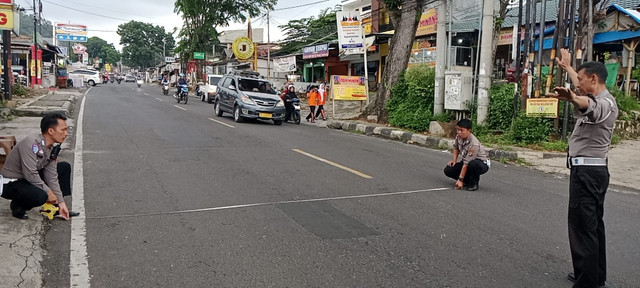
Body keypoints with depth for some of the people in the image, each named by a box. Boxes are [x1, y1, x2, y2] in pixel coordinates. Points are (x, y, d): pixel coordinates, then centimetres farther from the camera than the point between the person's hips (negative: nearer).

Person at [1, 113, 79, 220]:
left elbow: (51, 177, 1)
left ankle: (56, 208, 8)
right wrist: (48, 192, -21)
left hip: (31, 180, 9)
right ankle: (17, 206, -2)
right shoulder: (31, 143, -26)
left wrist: (61, 202, -3)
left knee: (65, 167, 5)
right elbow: (30, 174, -31)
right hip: (10, 184, -9)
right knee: (40, 196, -36)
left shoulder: (52, 148, 0)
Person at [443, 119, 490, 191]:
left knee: (473, 164, -44)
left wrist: (460, 179, -30)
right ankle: (468, 181, 8)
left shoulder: (474, 144, -34)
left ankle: (474, 183, -14)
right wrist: (454, 160, 0)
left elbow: (466, 164, -33)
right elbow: (456, 147, 13)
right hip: (466, 161, 8)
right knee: (448, 170, -10)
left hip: (482, 164, -7)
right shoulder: (459, 136, -12)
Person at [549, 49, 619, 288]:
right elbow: (584, 93, 38)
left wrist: (571, 98, -64)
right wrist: (567, 66, 49)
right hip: (593, 170, 11)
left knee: (582, 226, -10)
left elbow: (590, 106, -42)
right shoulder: (598, 99, 15)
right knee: (593, 225, 16)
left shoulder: (605, 103, -16)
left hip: (587, 171, -11)